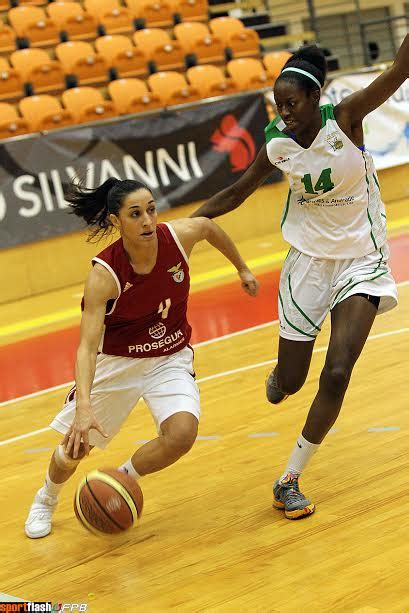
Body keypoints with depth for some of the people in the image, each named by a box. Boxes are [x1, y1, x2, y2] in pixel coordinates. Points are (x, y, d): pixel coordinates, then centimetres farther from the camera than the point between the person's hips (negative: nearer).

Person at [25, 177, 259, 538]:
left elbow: (209, 227, 6)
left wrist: (242, 268, 19)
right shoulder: (104, 274, -29)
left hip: (171, 358, 2)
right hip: (116, 361, -2)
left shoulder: (180, 236, -20)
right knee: (75, 447, 5)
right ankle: (46, 501, 42)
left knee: (182, 434, -24)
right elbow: (87, 346, -34)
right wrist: (83, 407, -47)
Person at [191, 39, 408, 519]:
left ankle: (288, 481, 1)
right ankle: (279, 376, 48)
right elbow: (236, 193, 8)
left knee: (337, 374, -14)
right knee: (289, 382, 6)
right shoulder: (278, 145, -7)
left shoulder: (346, 118, -16)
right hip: (308, 259, 3)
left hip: (361, 261, -2)